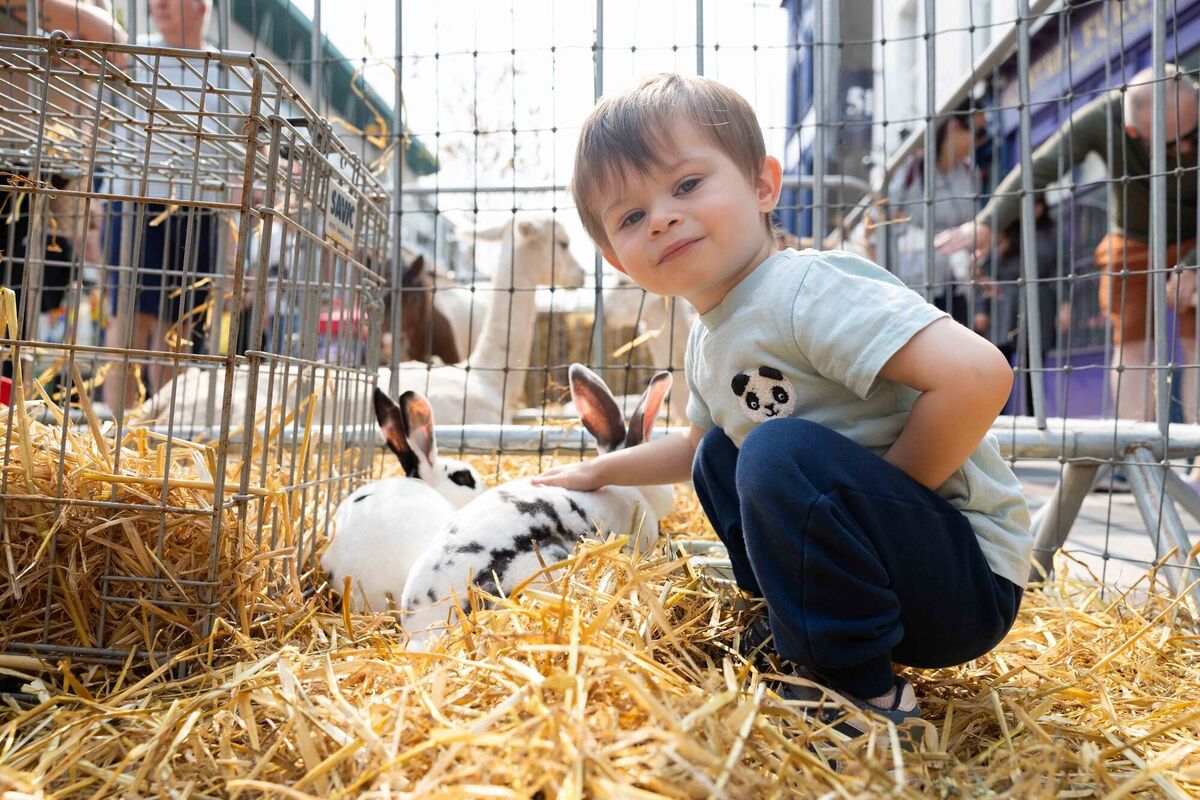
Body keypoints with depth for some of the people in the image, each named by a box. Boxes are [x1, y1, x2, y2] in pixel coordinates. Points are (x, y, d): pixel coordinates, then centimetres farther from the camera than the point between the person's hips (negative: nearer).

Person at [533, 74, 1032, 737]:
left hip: (971, 582, -9)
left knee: (781, 450, -30)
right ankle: (796, 635, 14)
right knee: (717, 455, 17)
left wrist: (875, 496, -22)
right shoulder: (708, 340, 7)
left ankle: (864, 692, -14)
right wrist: (598, 471, 32)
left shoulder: (806, 291, -22)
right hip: (884, 546, 9)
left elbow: (979, 375, -35)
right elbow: (695, 443, 30)